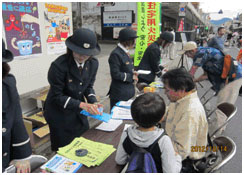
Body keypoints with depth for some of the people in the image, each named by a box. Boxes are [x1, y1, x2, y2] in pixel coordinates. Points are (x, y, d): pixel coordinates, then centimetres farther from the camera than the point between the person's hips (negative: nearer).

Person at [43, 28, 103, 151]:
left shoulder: (93, 63, -10)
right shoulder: (59, 66, -27)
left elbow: (89, 87, 1)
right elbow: (57, 96, -20)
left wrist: (93, 103, -17)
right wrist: (82, 104, -29)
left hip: (79, 112, 6)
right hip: (59, 114, -5)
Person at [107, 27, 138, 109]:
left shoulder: (125, 52, 9)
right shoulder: (115, 54, -20)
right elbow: (115, 74, -21)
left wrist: (133, 73, 0)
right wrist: (131, 77, -14)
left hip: (128, 92, 9)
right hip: (119, 94, -9)